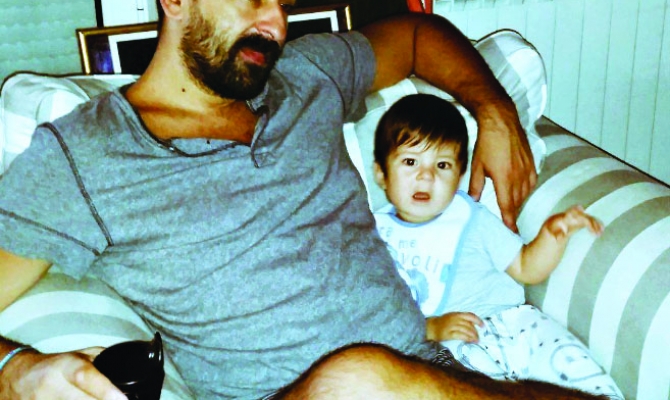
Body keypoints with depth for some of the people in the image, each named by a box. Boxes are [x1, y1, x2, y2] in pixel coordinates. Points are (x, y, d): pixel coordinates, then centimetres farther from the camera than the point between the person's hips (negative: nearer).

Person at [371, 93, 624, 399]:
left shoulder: (470, 217, 16)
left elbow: (526, 268, 19)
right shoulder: (376, 236, 7)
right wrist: (431, 328, -16)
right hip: (454, 347, -3)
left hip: (515, 320, 4)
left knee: (571, 361, -19)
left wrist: (552, 233, 0)